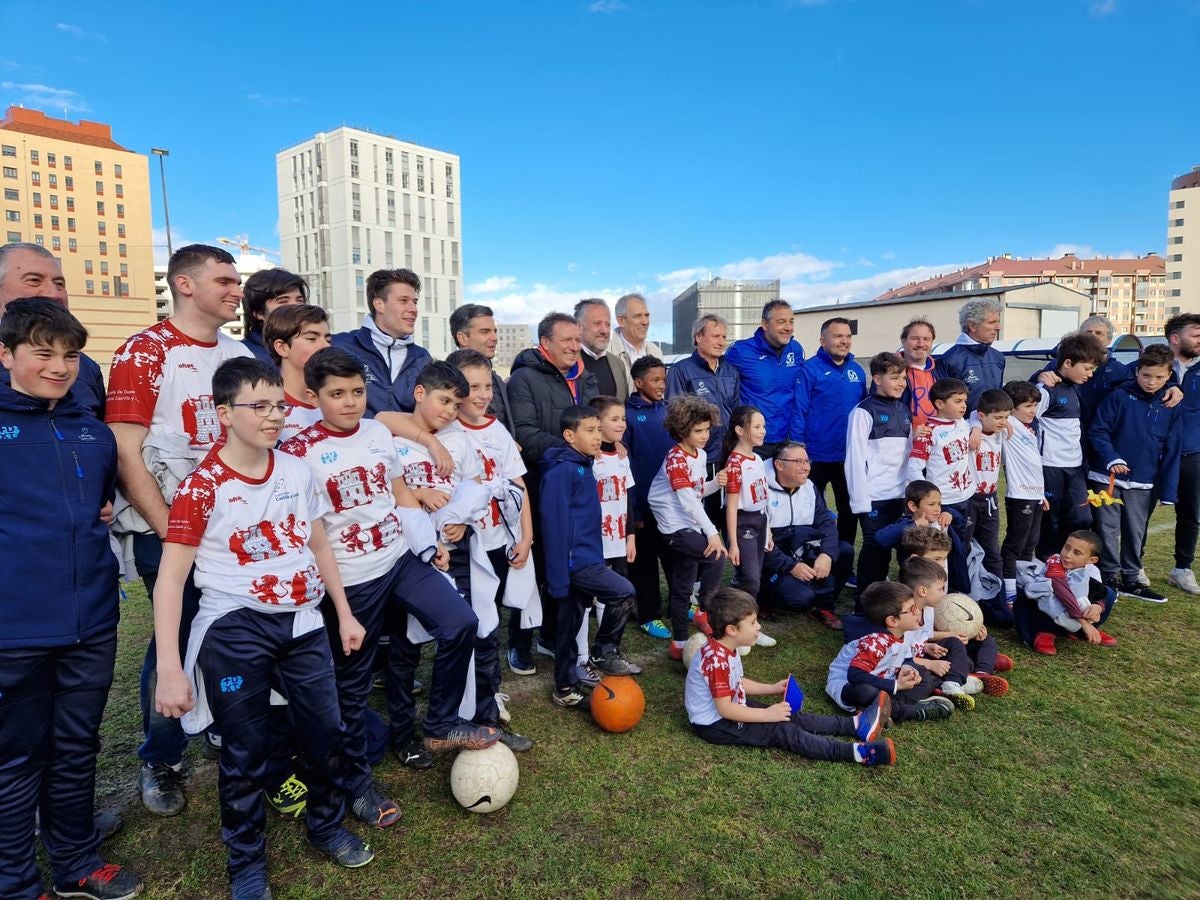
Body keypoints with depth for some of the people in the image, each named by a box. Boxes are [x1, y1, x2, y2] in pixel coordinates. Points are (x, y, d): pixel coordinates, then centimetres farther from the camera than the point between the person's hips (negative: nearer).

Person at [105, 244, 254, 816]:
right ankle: (160, 764, 28)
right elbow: (125, 455, -12)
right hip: (171, 530, -5)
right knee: (177, 644, 6)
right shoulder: (144, 352, -8)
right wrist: (171, 533, -15)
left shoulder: (240, 354, 9)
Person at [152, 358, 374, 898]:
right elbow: (171, 577, -14)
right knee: (246, 751, 8)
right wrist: (169, 668, -20)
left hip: (304, 623, 4)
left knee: (326, 732, 11)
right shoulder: (202, 487, -12)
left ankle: (327, 825, 38)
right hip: (236, 630, -4)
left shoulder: (297, 471, 2)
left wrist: (344, 613, 13)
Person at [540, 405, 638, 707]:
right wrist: (558, 576, -20)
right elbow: (554, 523, -19)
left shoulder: (584, 466, 13)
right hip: (574, 559, -9)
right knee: (623, 592, -14)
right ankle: (604, 652, 5)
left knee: (570, 624, 14)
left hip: (586, 558, 9)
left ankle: (566, 688, 25)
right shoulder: (562, 470, -16)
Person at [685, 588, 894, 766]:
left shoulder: (724, 649, 2)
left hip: (728, 710, 10)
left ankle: (856, 725, 5)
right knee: (783, 731, -17)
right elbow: (725, 710, -29)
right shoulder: (716, 661, -30)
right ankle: (858, 752, -22)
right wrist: (768, 714, -22)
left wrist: (773, 688, 9)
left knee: (791, 717, 4)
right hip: (714, 724, -10)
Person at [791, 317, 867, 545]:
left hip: (850, 457, 5)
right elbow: (798, 411, -13)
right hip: (817, 457, -5)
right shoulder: (810, 369, -10)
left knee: (849, 511, 16)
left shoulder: (857, 370, 7)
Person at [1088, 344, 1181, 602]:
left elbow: (1171, 451, 5)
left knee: (1136, 532, 12)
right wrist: (1111, 458, -22)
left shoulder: (1171, 406, 3)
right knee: (1108, 530, 4)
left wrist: (1168, 490, 2)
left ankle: (1130, 579, 25)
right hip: (1107, 477, -3)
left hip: (1143, 483, 3)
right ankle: (1110, 578, 17)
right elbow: (1097, 431, -7)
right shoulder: (1119, 396, -7)